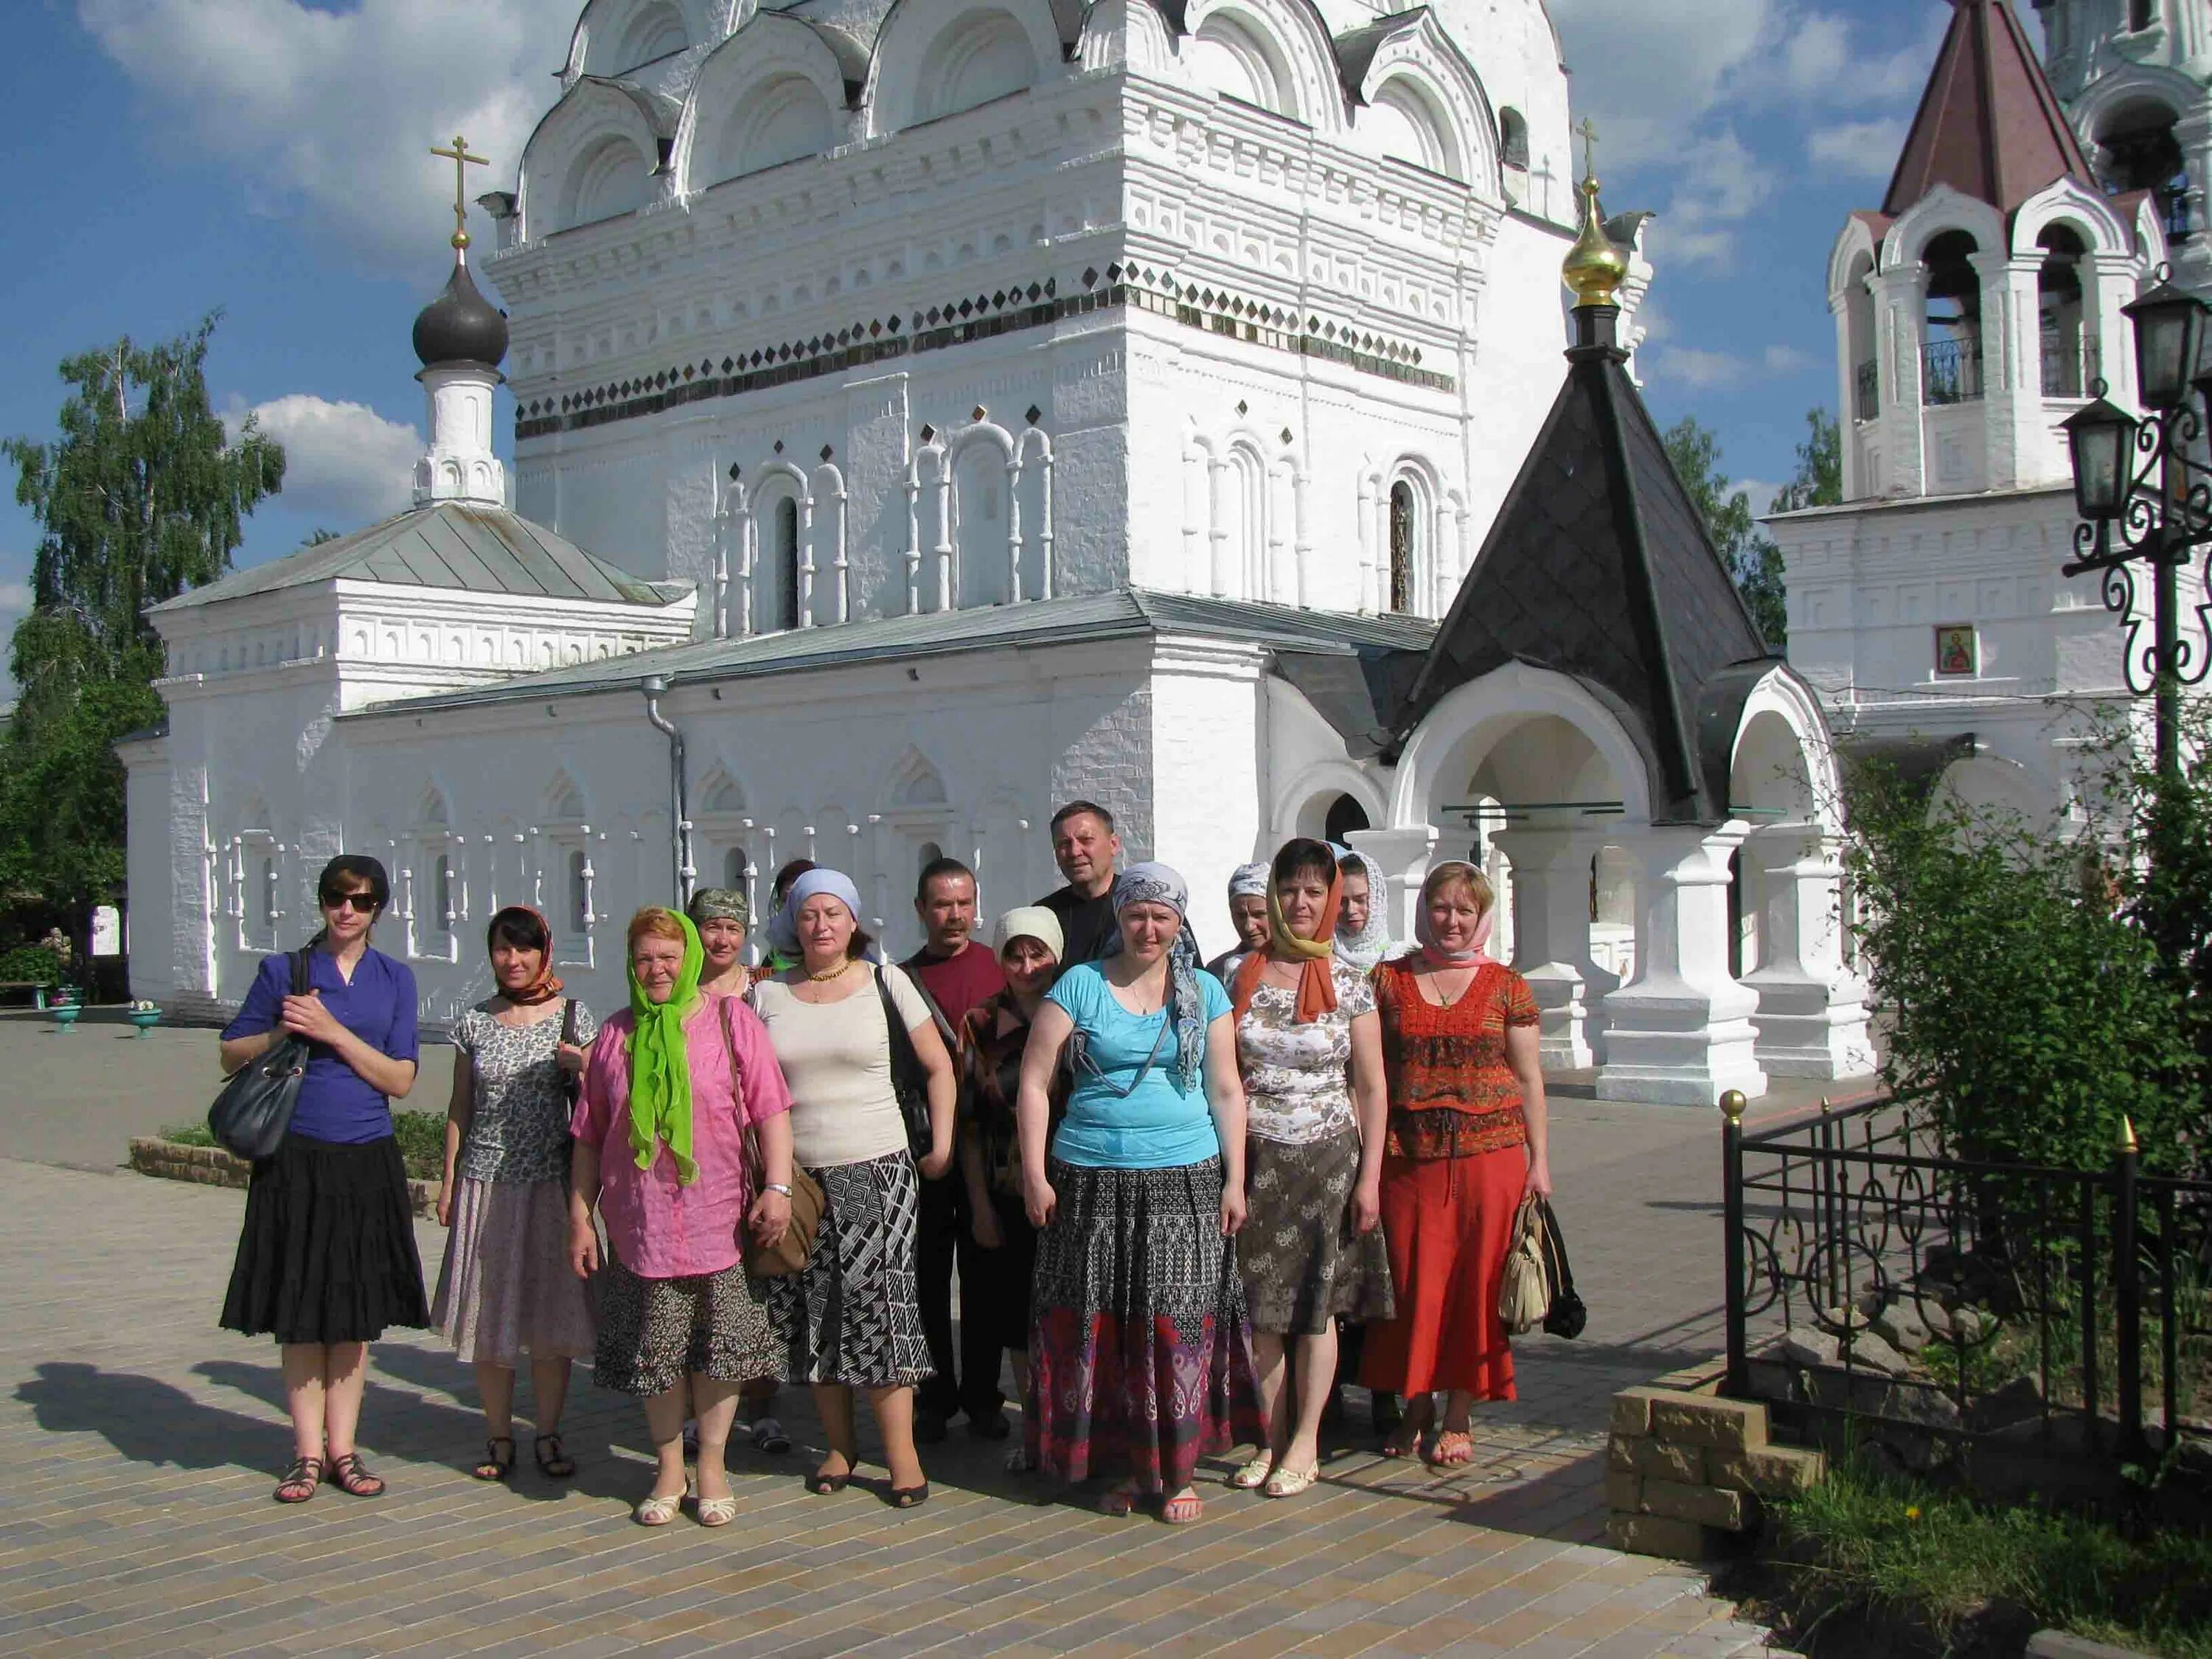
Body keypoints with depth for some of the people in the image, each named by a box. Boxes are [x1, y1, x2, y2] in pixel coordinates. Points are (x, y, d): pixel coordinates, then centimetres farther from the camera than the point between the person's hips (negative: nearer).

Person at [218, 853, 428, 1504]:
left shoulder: (395, 979, 6)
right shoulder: (282, 971, 3)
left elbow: (400, 1079, 0)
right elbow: (231, 1055, 6)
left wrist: (334, 1032, -12)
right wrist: (281, 1032, -12)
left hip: (368, 1163, 1)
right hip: (296, 1160, -1)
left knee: (357, 1312, 7)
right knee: (300, 1311, 3)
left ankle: (342, 1449, 17)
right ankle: (308, 1452, 13)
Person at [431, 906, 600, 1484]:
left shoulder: (573, 1018, 2)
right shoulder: (475, 1023, 7)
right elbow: (460, 1106, 11)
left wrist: (579, 1070, -17)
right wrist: (448, 1179, 9)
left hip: (550, 1179, -1)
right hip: (485, 1182, 2)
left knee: (550, 1312, 2)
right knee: (489, 1312, 5)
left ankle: (548, 1435, 14)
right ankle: (498, 1437, 16)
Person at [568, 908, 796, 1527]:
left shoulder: (730, 1020, 3)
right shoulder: (616, 1036, 11)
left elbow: (771, 1109, -2)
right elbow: (589, 1136, 13)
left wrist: (777, 1186, -12)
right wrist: (580, 1217, 9)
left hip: (719, 1218, -2)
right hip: (642, 1225, 2)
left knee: (717, 1342, 2)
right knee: (654, 1348, 5)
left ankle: (712, 1463, 17)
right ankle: (668, 1467, 20)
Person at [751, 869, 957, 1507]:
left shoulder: (886, 983, 1)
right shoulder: (768, 995, 6)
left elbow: (939, 1067, 7)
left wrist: (941, 1146, 0)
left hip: (876, 1172, -2)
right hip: (797, 1177, 2)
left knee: (881, 1305, -5)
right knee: (814, 1315, 6)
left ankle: (901, 1454, 1)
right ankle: (839, 1446, 19)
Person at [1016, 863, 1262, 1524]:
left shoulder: (1205, 992, 8)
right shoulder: (1080, 985, 3)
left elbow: (1226, 1090, 9)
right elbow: (1034, 1081, 2)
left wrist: (1234, 1180, 3)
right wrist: (1035, 1174, -4)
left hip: (1185, 1182, 1)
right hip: (1093, 1183, -1)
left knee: (1178, 1326, 0)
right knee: (1099, 1326, 2)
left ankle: (1178, 1470, 12)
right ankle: (1120, 1465, 16)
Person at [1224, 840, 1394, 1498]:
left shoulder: (1349, 984, 0)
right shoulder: (1241, 977, 3)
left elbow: (1370, 1086, 1)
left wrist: (1369, 1176, -4)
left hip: (1327, 1156, -1)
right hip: (1255, 1157, 1)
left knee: (1316, 1303, 4)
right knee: (1261, 1303, 4)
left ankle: (1305, 1444, 14)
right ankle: (1272, 1438, 16)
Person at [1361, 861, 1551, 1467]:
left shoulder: (1506, 986, 6)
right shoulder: (1390, 980, 7)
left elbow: (1528, 1077, 7)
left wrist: (1539, 1159, 3)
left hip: (1489, 1152, 0)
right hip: (1408, 1155, 1)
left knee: (1475, 1281, 3)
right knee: (1412, 1281, 5)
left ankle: (1457, 1418, 16)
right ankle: (1415, 1406, 22)